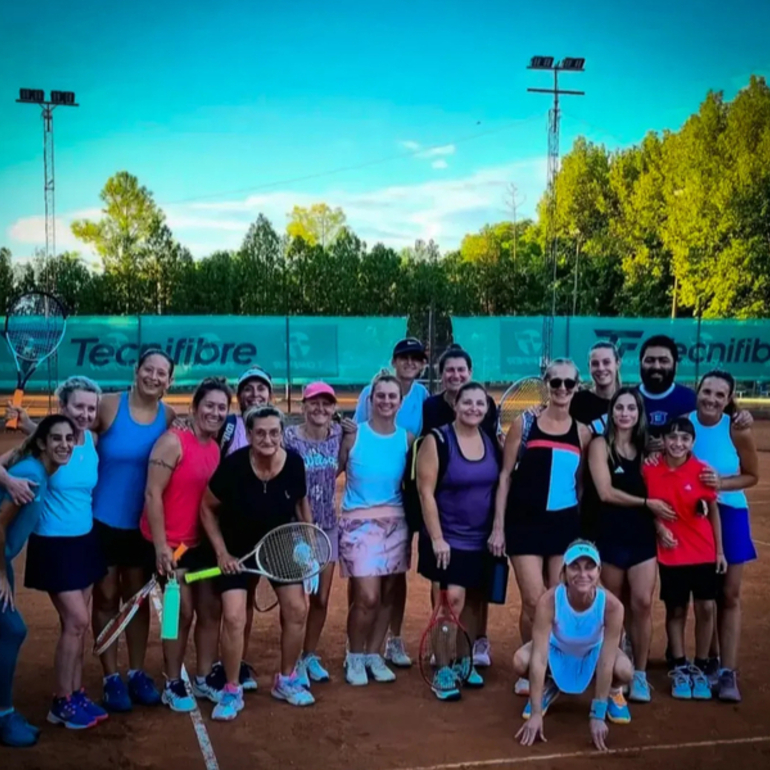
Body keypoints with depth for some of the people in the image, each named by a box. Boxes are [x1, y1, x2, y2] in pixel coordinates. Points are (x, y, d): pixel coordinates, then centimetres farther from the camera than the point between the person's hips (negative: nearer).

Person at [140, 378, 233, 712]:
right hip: (171, 544, -7)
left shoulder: (216, 449, 6)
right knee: (182, 613, -3)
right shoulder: (173, 441, -15)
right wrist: (161, 546, -21)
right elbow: (153, 494, -18)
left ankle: (204, 679, 24)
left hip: (201, 542, 7)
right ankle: (173, 685, 14)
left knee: (211, 610, 9)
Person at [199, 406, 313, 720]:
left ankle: (286, 680, 26)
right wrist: (222, 552, -14)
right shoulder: (233, 466, -28)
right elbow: (208, 508, -12)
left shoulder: (294, 463, -19)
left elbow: (301, 501, 2)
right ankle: (232, 691, 8)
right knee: (233, 617, -12)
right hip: (237, 549, -3)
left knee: (297, 610, 4)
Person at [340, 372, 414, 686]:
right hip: (358, 522, -3)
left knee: (386, 594, 8)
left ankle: (373, 655, 26)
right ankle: (354, 656, 14)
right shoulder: (353, 436, -6)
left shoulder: (407, 439, 2)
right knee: (367, 597, -9)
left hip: (394, 523, 4)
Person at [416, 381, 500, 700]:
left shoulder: (492, 441, 3)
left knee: (473, 601, 12)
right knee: (452, 599, -12)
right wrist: (437, 537, -16)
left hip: (481, 539, 5)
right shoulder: (437, 440, -11)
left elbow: (499, 488, 9)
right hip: (448, 538, -5)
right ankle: (443, 670, 2)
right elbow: (426, 492, -13)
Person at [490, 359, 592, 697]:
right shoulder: (524, 424, -2)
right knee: (534, 602, -5)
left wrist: (586, 529, 9)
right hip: (525, 523, -2)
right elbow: (505, 476, 0)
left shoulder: (583, 433, 6)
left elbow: (583, 484, 12)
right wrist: (498, 526, -5)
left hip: (565, 524, 3)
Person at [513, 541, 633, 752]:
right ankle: (548, 688, 6)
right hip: (557, 650, 0)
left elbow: (606, 663, -30)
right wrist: (535, 713, -37)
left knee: (624, 671, -32)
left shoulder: (611, 605, -34)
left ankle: (612, 692, 7)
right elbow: (539, 658, -36)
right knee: (521, 661, -31)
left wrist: (597, 716, -31)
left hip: (594, 652, 0)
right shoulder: (549, 601, -36)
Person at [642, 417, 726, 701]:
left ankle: (700, 668, 18)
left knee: (706, 609, 3)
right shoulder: (650, 470, -9)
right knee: (676, 610, 10)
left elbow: (713, 511, 0)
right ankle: (679, 668, 23)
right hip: (670, 553, 0)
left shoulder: (702, 470, -9)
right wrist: (659, 527, -12)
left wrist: (720, 550, 0)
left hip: (703, 553, 0)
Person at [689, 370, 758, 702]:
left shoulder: (737, 431, -14)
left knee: (729, 595, 3)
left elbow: (752, 476, -3)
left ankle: (728, 671, 9)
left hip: (729, 514, -1)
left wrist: (722, 483, -20)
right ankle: (710, 660, 28)